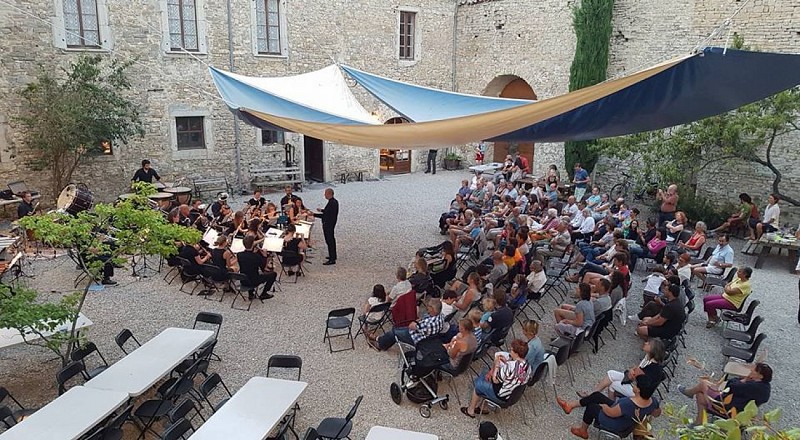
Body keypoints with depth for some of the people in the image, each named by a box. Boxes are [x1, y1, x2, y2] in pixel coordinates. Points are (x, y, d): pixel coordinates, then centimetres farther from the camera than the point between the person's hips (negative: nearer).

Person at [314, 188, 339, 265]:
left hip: (328, 225, -11)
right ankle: (333, 256, 35)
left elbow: (325, 216, -23)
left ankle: (332, 260, -1)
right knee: (331, 240, 21)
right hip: (331, 224, 11)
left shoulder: (331, 203, -24)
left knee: (329, 241, -5)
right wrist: (321, 210, 20)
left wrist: (314, 214, -15)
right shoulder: (335, 201, 7)